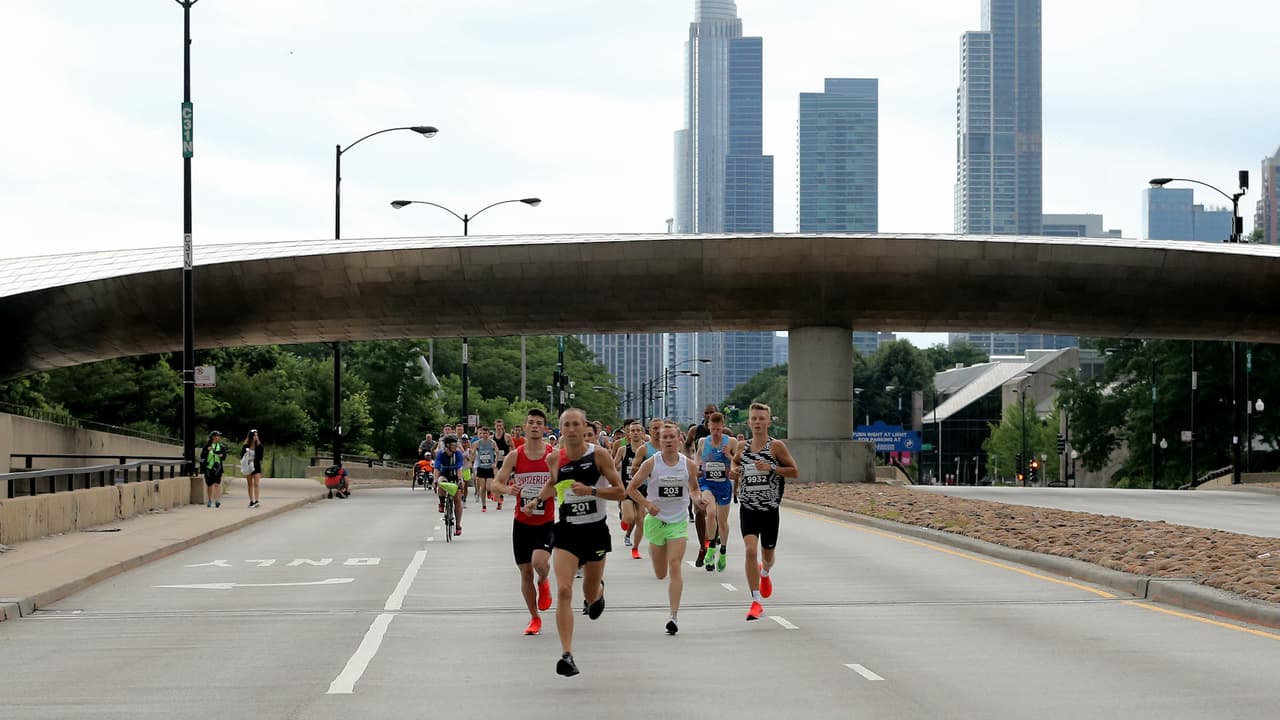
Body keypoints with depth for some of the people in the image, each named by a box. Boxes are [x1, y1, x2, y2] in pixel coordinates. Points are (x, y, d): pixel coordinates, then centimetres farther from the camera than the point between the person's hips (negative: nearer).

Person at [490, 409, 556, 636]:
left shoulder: (554, 456, -4)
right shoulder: (515, 456, -1)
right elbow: (495, 484, -2)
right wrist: (507, 489, -24)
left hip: (546, 523, -2)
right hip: (522, 522, 2)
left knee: (539, 562, -24)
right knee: (525, 571, 5)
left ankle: (543, 584, 13)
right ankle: (535, 619, 21)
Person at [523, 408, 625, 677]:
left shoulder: (599, 455, -9)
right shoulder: (555, 459, 0)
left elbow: (620, 491, -9)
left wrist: (591, 490, -22)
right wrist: (538, 499, 7)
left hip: (595, 530, -1)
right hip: (566, 531, 1)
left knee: (590, 595, 14)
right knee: (563, 590, -17)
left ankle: (598, 590, 55)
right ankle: (567, 655, -20)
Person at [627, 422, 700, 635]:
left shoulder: (689, 465, -3)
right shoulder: (651, 464, -8)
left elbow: (693, 488, 15)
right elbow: (631, 488, 0)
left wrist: (697, 498, -8)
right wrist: (647, 504, -15)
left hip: (678, 522, 0)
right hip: (656, 520, 0)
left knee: (675, 566, -16)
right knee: (660, 574, 12)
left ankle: (674, 616, -16)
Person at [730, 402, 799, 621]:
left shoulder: (776, 446, -6)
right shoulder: (742, 447, 4)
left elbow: (795, 472, -5)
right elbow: (735, 462, 26)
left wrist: (771, 468, -18)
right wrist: (734, 471, 3)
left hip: (770, 509, -1)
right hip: (748, 508, 1)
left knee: (767, 554, 13)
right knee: (751, 550, -17)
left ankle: (765, 573, 53)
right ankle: (756, 602, -11)